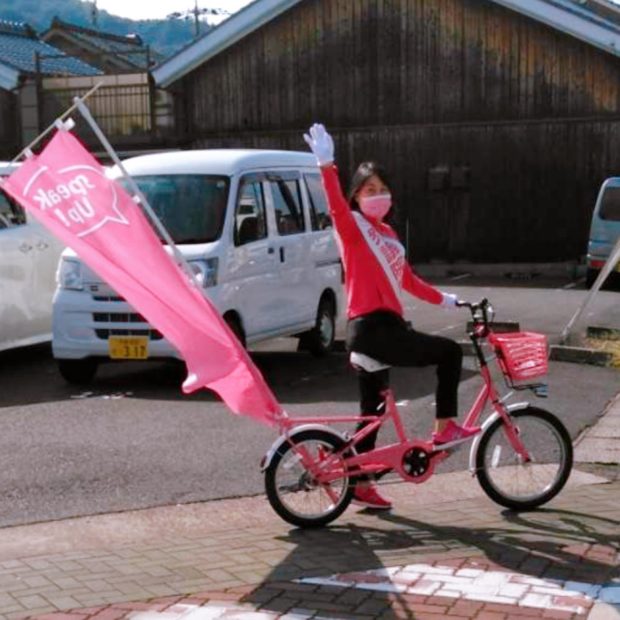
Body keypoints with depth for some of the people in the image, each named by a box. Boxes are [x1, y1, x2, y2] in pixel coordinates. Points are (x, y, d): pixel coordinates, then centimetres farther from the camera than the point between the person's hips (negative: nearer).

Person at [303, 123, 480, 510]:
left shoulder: (387, 232, 19)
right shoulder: (353, 226, -5)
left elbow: (406, 278, 28)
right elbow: (336, 206, -27)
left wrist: (443, 299, 33)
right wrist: (327, 165, -41)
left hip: (385, 326, 9)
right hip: (372, 329, -9)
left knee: (374, 412, 13)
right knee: (449, 351, -3)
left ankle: (362, 485, 21)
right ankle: (445, 429, 5)